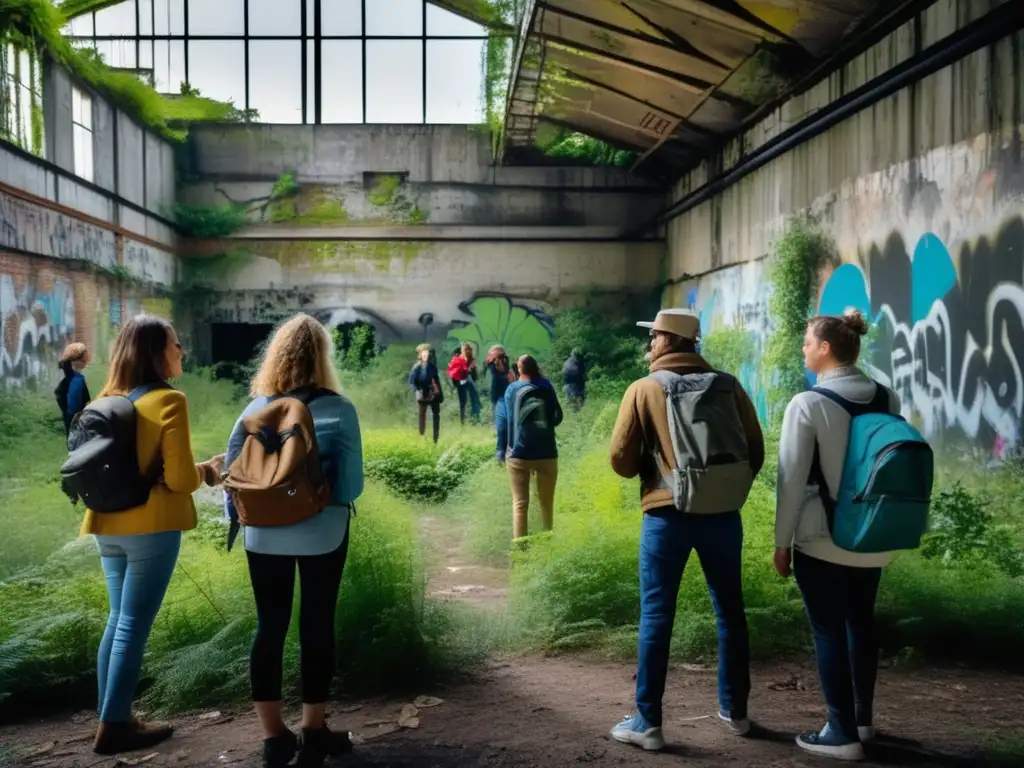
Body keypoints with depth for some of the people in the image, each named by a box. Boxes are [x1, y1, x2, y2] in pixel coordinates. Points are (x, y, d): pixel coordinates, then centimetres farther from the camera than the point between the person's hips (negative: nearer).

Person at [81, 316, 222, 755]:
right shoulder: (169, 401, -13)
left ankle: (114, 717, 24)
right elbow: (179, 479, -16)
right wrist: (207, 471, 3)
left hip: (109, 524, 7)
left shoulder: (106, 400, 9)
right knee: (133, 626, 1)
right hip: (151, 526, -7)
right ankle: (114, 726, 8)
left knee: (118, 620, 17)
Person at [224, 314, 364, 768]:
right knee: (317, 626, 10)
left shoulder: (256, 408, -3)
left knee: (270, 627, 11)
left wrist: (237, 514, 12)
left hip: (263, 536, 3)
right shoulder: (338, 409, -12)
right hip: (321, 535, -2)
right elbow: (351, 487, -12)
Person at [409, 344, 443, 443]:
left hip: (434, 394, 5)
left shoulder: (432, 366, 4)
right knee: (422, 415, 6)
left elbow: (437, 379, 10)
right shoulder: (417, 367, -9)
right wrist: (419, 390, -19)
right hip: (423, 395, -4)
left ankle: (436, 438, 15)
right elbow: (411, 381, -11)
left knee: (436, 414, 7)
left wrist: (440, 393, 8)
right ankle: (422, 437, 14)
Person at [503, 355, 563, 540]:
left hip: (518, 453, 0)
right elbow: (557, 418, 7)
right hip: (546, 453, 0)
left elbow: (505, 420, 4)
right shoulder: (546, 386, 0)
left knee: (520, 503, 4)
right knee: (547, 502, 12)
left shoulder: (511, 389, 2)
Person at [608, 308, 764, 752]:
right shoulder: (727, 385, 5)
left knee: (656, 617, 3)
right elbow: (756, 451, 8)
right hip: (722, 513, 3)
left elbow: (621, 460, -3)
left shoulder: (644, 389, -3)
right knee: (730, 612, 15)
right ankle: (735, 711, 27)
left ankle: (648, 722, 7)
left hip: (668, 515, -3)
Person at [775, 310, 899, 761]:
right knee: (861, 623, 20)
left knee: (828, 630, 5)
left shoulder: (808, 404, -15)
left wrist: (782, 542, -5)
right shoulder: (888, 399, 2)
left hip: (822, 537, -6)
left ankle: (843, 733, 11)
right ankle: (862, 718, 33)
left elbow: (792, 479, -13)